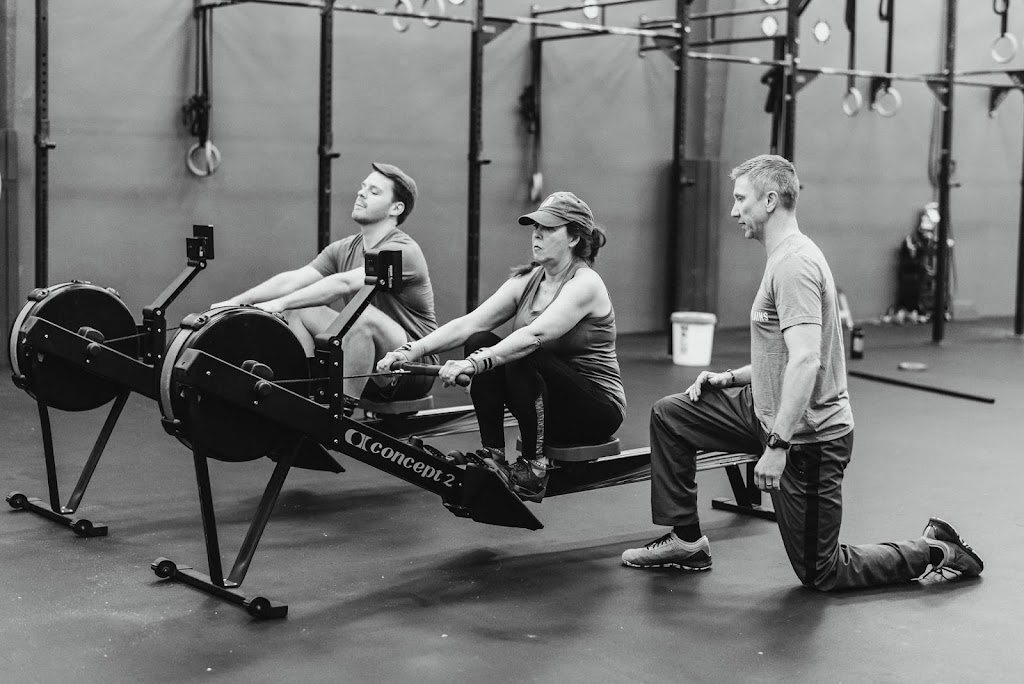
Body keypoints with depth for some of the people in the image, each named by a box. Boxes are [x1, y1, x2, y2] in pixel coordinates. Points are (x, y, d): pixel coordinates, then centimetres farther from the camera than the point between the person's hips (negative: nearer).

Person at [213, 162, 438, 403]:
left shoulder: (403, 251, -17)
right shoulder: (343, 250, 7)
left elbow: (342, 284, -32)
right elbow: (293, 279, -5)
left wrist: (280, 303, -39)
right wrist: (234, 302, -17)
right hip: (367, 370, 7)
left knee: (362, 314, -35)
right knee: (295, 311, -3)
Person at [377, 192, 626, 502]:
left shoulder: (585, 284, -17)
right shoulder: (526, 281, 3)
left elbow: (535, 335, -34)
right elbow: (469, 323, -9)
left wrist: (476, 363, -45)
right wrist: (413, 349, -24)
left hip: (598, 411, -7)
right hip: (545, 399, 7)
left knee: (521, 358, -32)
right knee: (479, 341, -14)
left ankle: (534, 468, -20)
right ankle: (493, 457, -14)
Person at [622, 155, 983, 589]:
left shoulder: (794, 264, -20)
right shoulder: (787, 256, 14)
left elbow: (805, 361, -30)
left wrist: (777, 447, -32)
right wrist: (730, 378, 13)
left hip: (806, 435, -10)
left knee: (820, 574, 1)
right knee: (669, 415, 9)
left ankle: (936, 551, 16)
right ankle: (686, 540, 15)